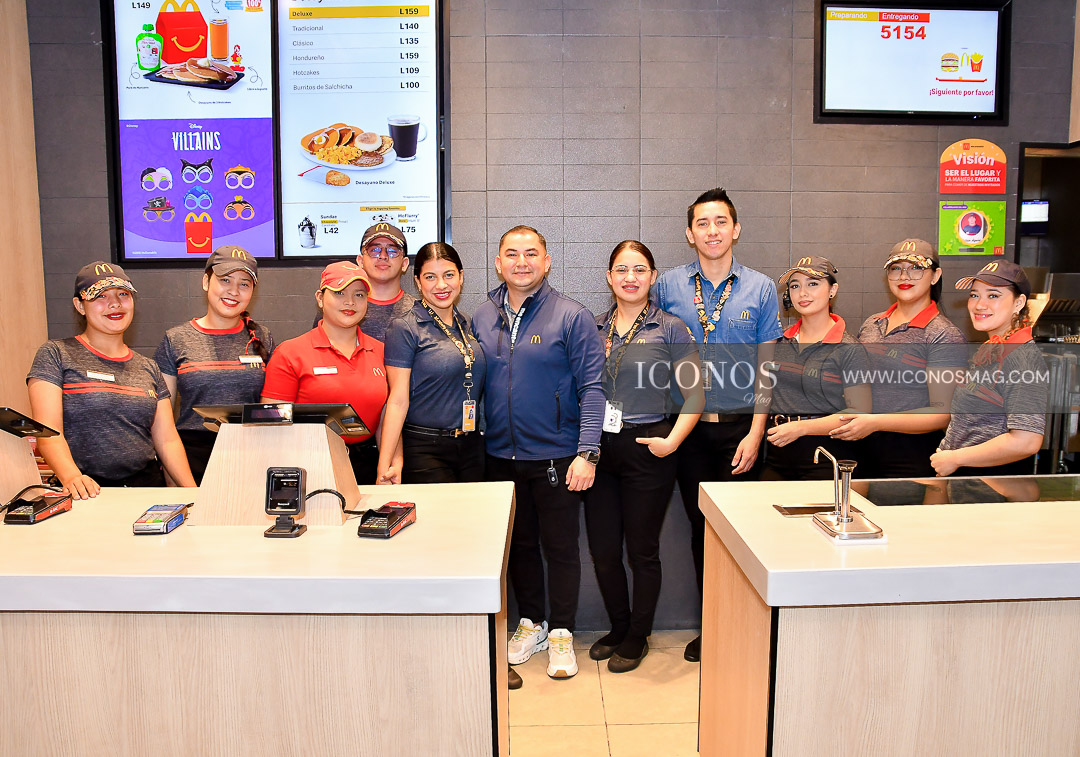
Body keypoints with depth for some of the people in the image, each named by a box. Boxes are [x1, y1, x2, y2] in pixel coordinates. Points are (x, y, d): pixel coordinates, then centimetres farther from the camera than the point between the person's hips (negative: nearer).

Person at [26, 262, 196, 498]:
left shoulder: (148, 368, 17)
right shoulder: (55, 354, 5)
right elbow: (48, 433, -6)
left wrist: (194, 494, -1)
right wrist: (72, 477, -25)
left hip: (147, 487, 4)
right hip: (88, 494, -4)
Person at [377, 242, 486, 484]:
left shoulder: (465, 324, 11)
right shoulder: (405, 328, -8)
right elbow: (398, 400, -12)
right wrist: (385, 465, -17)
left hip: (471, 446, 6)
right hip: (425, 450, -6)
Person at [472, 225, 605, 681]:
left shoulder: (571, 317, -7)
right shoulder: (482, 319, 6)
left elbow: (592, 387, -10)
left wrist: (587, 453, -17)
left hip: (556, 455, -4)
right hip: (501, 455, 4)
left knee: (560, 546, 7)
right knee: (518, 543, 16)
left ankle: (561, 634, 24)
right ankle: (532, 623, 34)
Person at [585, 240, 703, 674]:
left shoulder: (670, 329, -3)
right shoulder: (593, 329, 8)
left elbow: (695, 395, -4)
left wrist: (672, 441, -14)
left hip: (646, 450, -4)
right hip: (599, 449, 4)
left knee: (642, 550, 6)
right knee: (602, 549, 9)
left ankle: (637, 638, 26)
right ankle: (618, 629, 32)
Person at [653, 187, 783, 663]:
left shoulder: (760, 288, 2)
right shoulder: (669, 286, 4)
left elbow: (767, 366, 1)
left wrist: (756, 432, -6)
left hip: (739, 427, -1)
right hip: (689, 427, 1)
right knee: (700, 526, 9)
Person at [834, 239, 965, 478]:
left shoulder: (945, 336, -9)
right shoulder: (871, 325, 9)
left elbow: (943, 414, -14)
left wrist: (876, 422, -23)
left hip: (913, 463, -5)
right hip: (864, 454, 5)